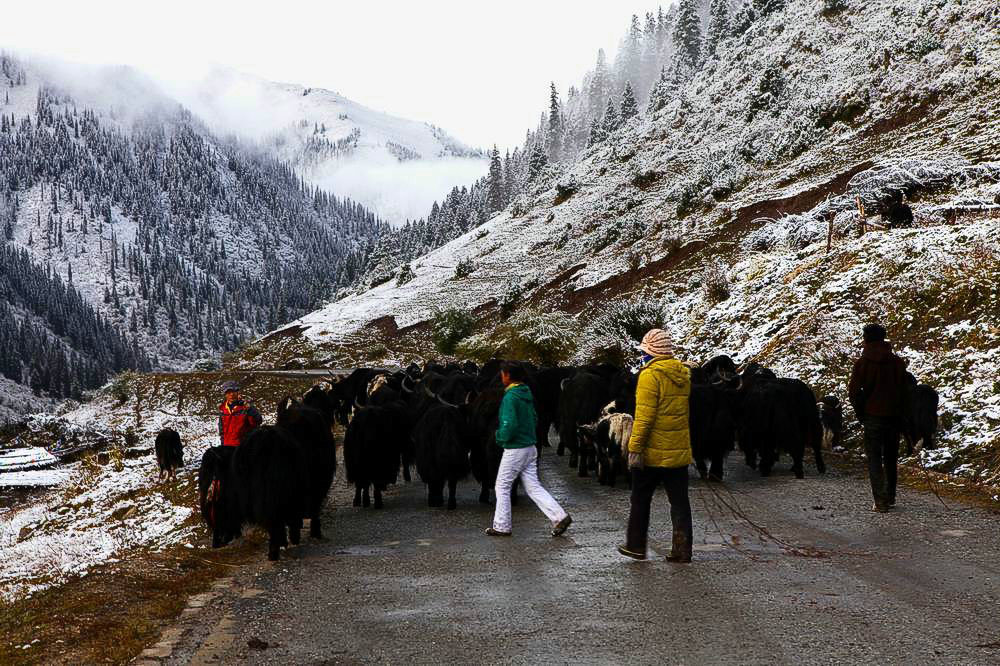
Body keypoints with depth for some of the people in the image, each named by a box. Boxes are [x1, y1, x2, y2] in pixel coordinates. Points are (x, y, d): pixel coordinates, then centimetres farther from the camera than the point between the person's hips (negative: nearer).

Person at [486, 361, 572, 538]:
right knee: (533, 487, 10)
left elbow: (510, 425, -25)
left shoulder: (510, 397, -18)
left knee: (502, 486, 6)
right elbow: (534, 418, 19)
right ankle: (560, 516, -1)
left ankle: (501, 527, 12)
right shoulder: (526, 393, 9)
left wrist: (501, 437, -8)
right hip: (530, 447, 8)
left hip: (515, 449, -8)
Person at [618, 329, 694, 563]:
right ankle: (682, 550, 5)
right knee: (679, 501, 8)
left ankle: (636, 546, 18)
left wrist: (635, 448, -17)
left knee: (640, 499, 10)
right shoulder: (683, 374, 8)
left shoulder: (650, 374, -15)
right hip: (679, 451, 6)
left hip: (653, 453, -6)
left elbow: (644, 415, -19)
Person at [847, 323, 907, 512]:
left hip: (872, 417, -4)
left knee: (874, 459, 2)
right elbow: (905, 388, 5)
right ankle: (890, 496, 27)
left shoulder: (862, 363, -7)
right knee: (891, 457, 18)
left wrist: (860, 412, 7)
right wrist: (901, 412, 12)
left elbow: (853, 390, -7)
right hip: (894, 417, 4)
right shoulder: (898, 362, 3)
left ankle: (880, 501, -8)